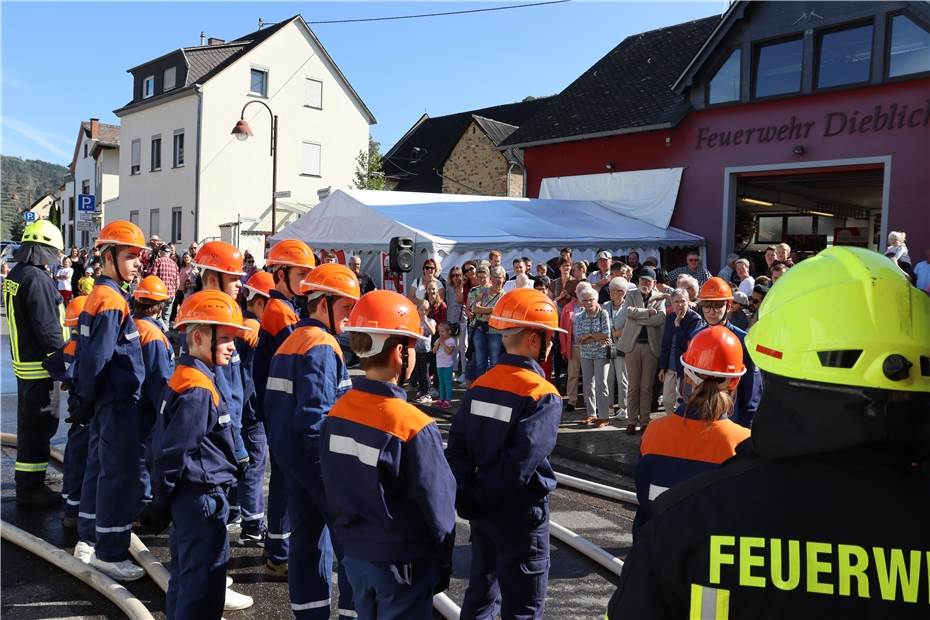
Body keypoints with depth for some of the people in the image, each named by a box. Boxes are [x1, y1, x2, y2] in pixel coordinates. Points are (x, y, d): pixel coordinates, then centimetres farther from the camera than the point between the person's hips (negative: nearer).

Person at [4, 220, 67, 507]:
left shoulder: (14, 275, 9)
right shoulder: (37, 279, -21)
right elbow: (48, 327, -23)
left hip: (22, 360, 10)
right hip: (39, 364, -10)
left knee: (29, 421, 21)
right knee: (40, 424, -1)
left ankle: (26, 479, 35)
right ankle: (30, 486, 7)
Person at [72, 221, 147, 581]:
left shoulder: (99, 295, 11)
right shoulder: (112, 301, -19)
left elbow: (88, 353, 16)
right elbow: (97, 357, -22)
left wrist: (85, 397, 18)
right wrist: (87, 399, -11)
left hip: (105, 400, 10)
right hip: (117, 402, -10)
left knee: (100, 467, 17)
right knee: (120, 474, -2)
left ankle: (88, 540, 29)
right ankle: (109, 553, 7)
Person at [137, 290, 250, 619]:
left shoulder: (186, 378, 9)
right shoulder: (197, 389, -21)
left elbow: (167, 446, 15)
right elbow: (173, 452, -20)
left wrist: (163, 501, 19)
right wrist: (160, 505, -11)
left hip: (188, 496, 10)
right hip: (202, 497, -10)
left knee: (186, 574, 21)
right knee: (204, 580, -1)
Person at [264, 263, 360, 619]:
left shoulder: (290, 342, 13)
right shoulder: (322, 346, -16)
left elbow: (273, 403, 17)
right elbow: (315, 415, -23)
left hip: (289, 453, 9)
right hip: (315, 456, -9)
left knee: (307, 536, 13)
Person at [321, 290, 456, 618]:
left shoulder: (338, 411, -5)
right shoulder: (413, 427, -24)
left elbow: (333, 488, 5)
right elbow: (436, 503, -16)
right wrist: (443, 560, -1)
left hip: (355, 553, 6)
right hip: (402, 562, -6)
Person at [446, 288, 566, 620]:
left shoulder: (480, 385, 2)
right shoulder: (543, 395, -17)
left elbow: (457, 447, -5)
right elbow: (522, 462, -24)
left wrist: (464, 495, -9)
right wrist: (479, 499, -16)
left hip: (483, 511, 6)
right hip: (520, 513, -6)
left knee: (481, 593, 21)